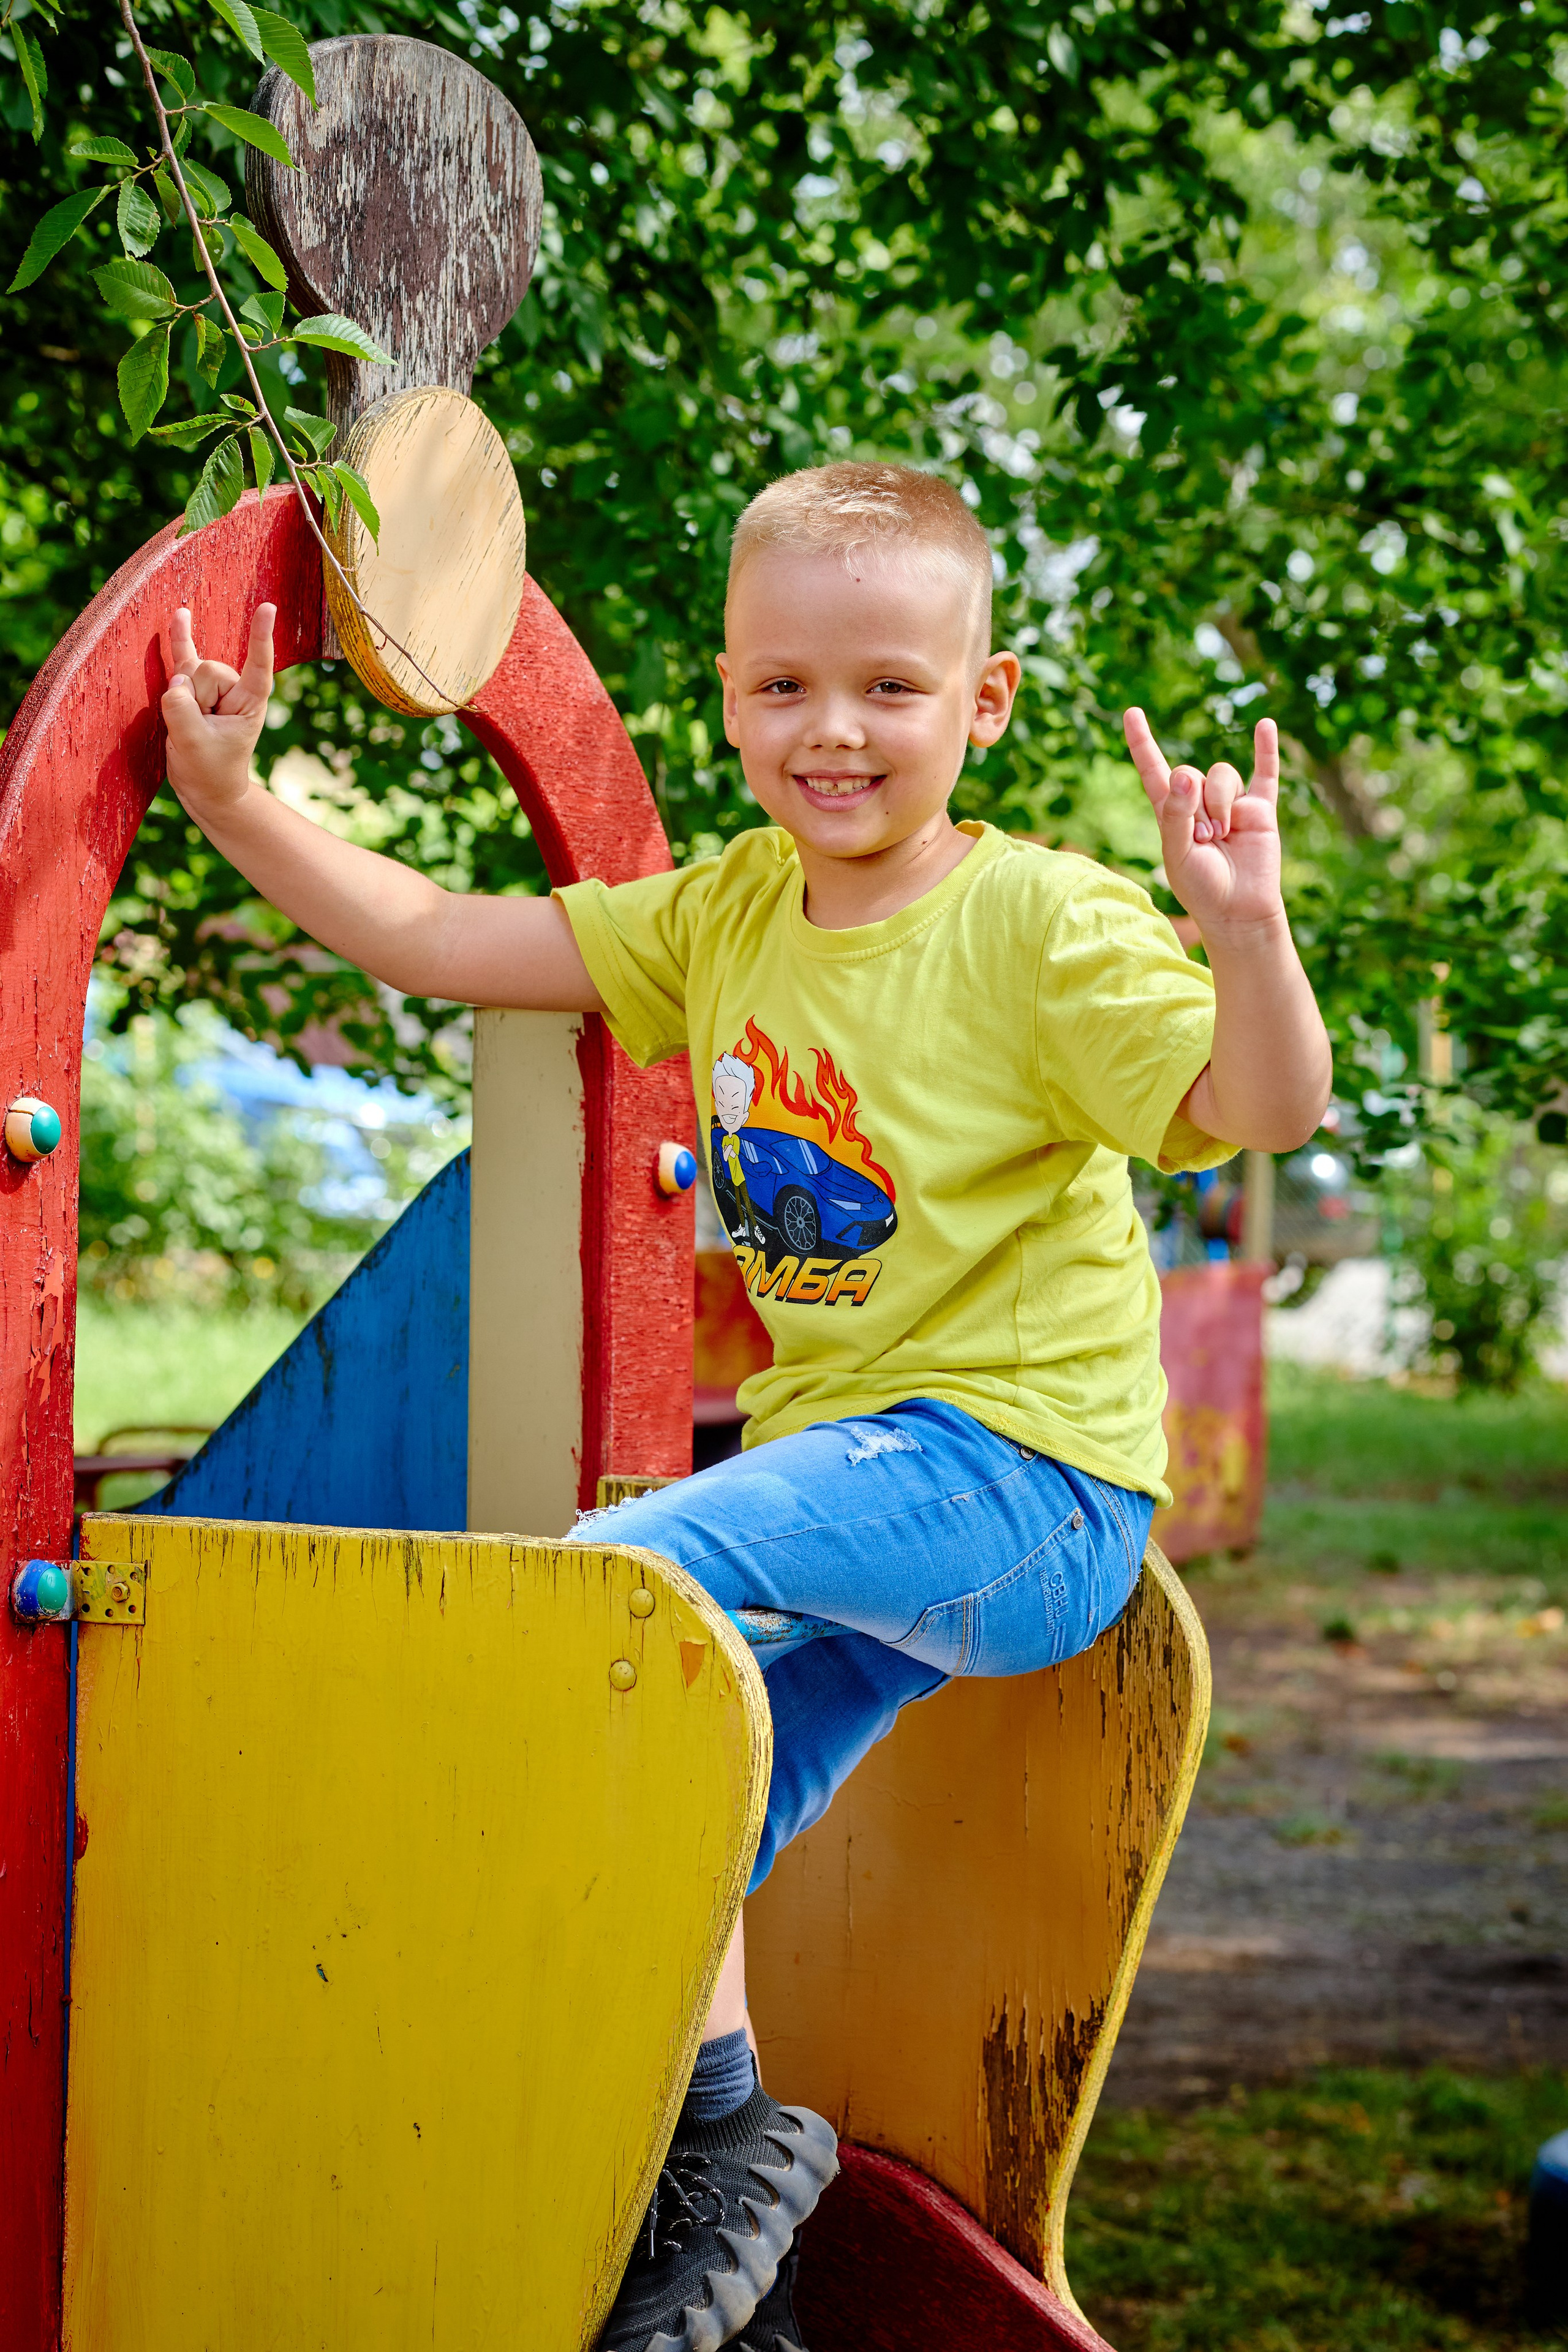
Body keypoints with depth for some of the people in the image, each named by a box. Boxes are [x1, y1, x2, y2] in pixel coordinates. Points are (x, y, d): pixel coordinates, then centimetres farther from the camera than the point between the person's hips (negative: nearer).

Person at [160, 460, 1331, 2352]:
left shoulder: (1042, 925, -11)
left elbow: (1263, 1110, -19)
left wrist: (1243, 929, -36)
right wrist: (233, 799, 2)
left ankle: (727, 2128, -15)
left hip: (1017, 1464, -8)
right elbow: (435, 942, 9)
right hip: (858, 1479, 8)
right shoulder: (724, 918, 8)